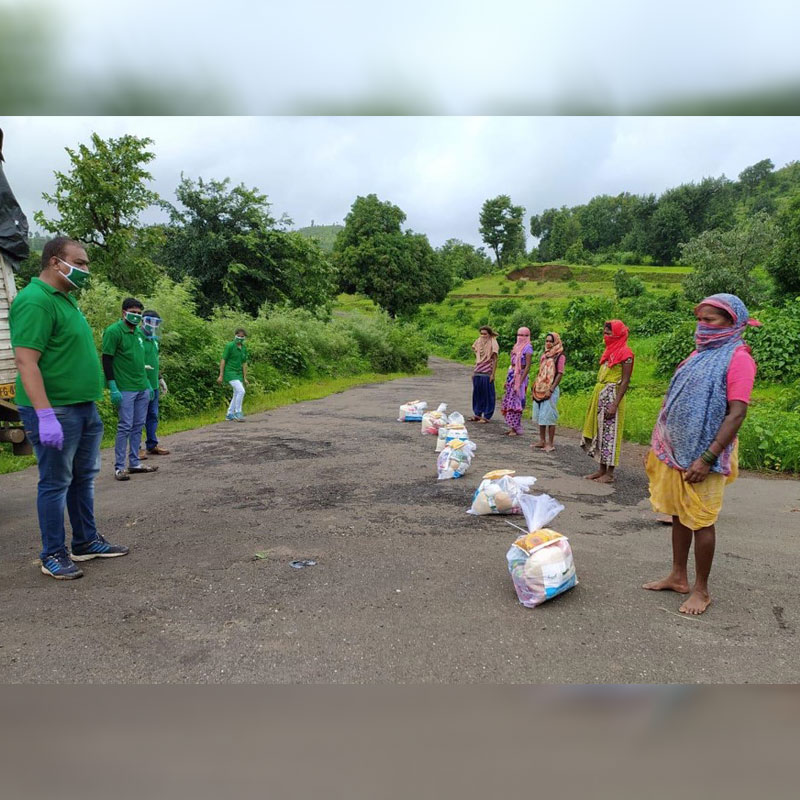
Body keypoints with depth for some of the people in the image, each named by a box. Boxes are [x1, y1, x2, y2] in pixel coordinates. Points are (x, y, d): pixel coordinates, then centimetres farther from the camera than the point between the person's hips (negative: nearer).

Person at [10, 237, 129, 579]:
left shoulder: (65, 298, 15)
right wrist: (45, 415, -27)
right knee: (56, 482, 1)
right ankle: (53, 555, 15)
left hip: (84, 407, 9)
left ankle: (86, 542, 29)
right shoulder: (35, 301, -16)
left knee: (84, 477, 16)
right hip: (55, 411, -9)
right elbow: (26, 362, -22)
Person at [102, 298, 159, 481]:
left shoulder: (138, 332, 15)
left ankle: (134, 463, 17)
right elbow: (107, 360, -11)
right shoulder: (113, 331, -8)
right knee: (125, 427, -5)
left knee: (138, 426, 9)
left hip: (142, 389, 7)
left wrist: (147, 383, 19)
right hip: (125, 389, -7)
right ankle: (119, 467, 3)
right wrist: (113, 388, -15)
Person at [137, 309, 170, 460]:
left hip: (154, 385, 8)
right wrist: (142, 367, -28)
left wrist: (161, 379, 24)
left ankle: (152, 445, 23)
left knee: (153, 416, 13)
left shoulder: (155, 340, 16)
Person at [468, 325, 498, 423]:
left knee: (487, 395, 0)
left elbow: (495, 360, -7)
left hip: (487, 373, -6)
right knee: (477, 393, 9)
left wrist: (493, 374, -12)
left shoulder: (493, 343, -6)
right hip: (477, 372, 6)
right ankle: (477, 414, 19)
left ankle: (486, 416, 7)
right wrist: (474, 371, 15)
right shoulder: (478, 342, 10)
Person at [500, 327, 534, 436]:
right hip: (512, 375, 8)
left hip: (520, 376, -8)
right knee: (509, 401, 8)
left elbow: (528, 366, -15)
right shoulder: (517, 346, 16)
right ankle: (512, 427, 15)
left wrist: (520, 382, -21)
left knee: (516, 401, -6)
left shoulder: (528, 348, -9)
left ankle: (517, 428, 1)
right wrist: (507, 379, 17)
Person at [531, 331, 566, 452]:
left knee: (549, 416, -6)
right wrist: (534, 387, 12)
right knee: (539, 415, 10)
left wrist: (551, 389, -18)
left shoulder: (560, 356, -6)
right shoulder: (544, 355, 15)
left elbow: (560, 374, -12)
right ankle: (542, 441, 19)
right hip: (540, 389, 7)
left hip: (550, 389, -7)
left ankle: (550, 444, 1)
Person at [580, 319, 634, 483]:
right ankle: (602, 469, 17)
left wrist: (615, 404, -21)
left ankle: (609, 473, 3)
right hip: (600, 395, 9)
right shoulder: (610, 350, 16)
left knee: (609, 433, -4)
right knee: (599, 432, 10)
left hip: (612, 396, -9)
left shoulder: (625, 353, -10)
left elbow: (625, 381, -15)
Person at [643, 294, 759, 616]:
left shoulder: (737, 358, -11)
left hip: (703, 455, -7)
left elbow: (736, 413, -17)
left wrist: (707, 458, -22)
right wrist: (658, 443, 14)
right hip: (675, 451, 7)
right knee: (678, 515, 14)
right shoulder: (699, 353, 13)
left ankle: (701, 590, 16)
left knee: (700, 520, 2)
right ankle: (678, 577, 28)